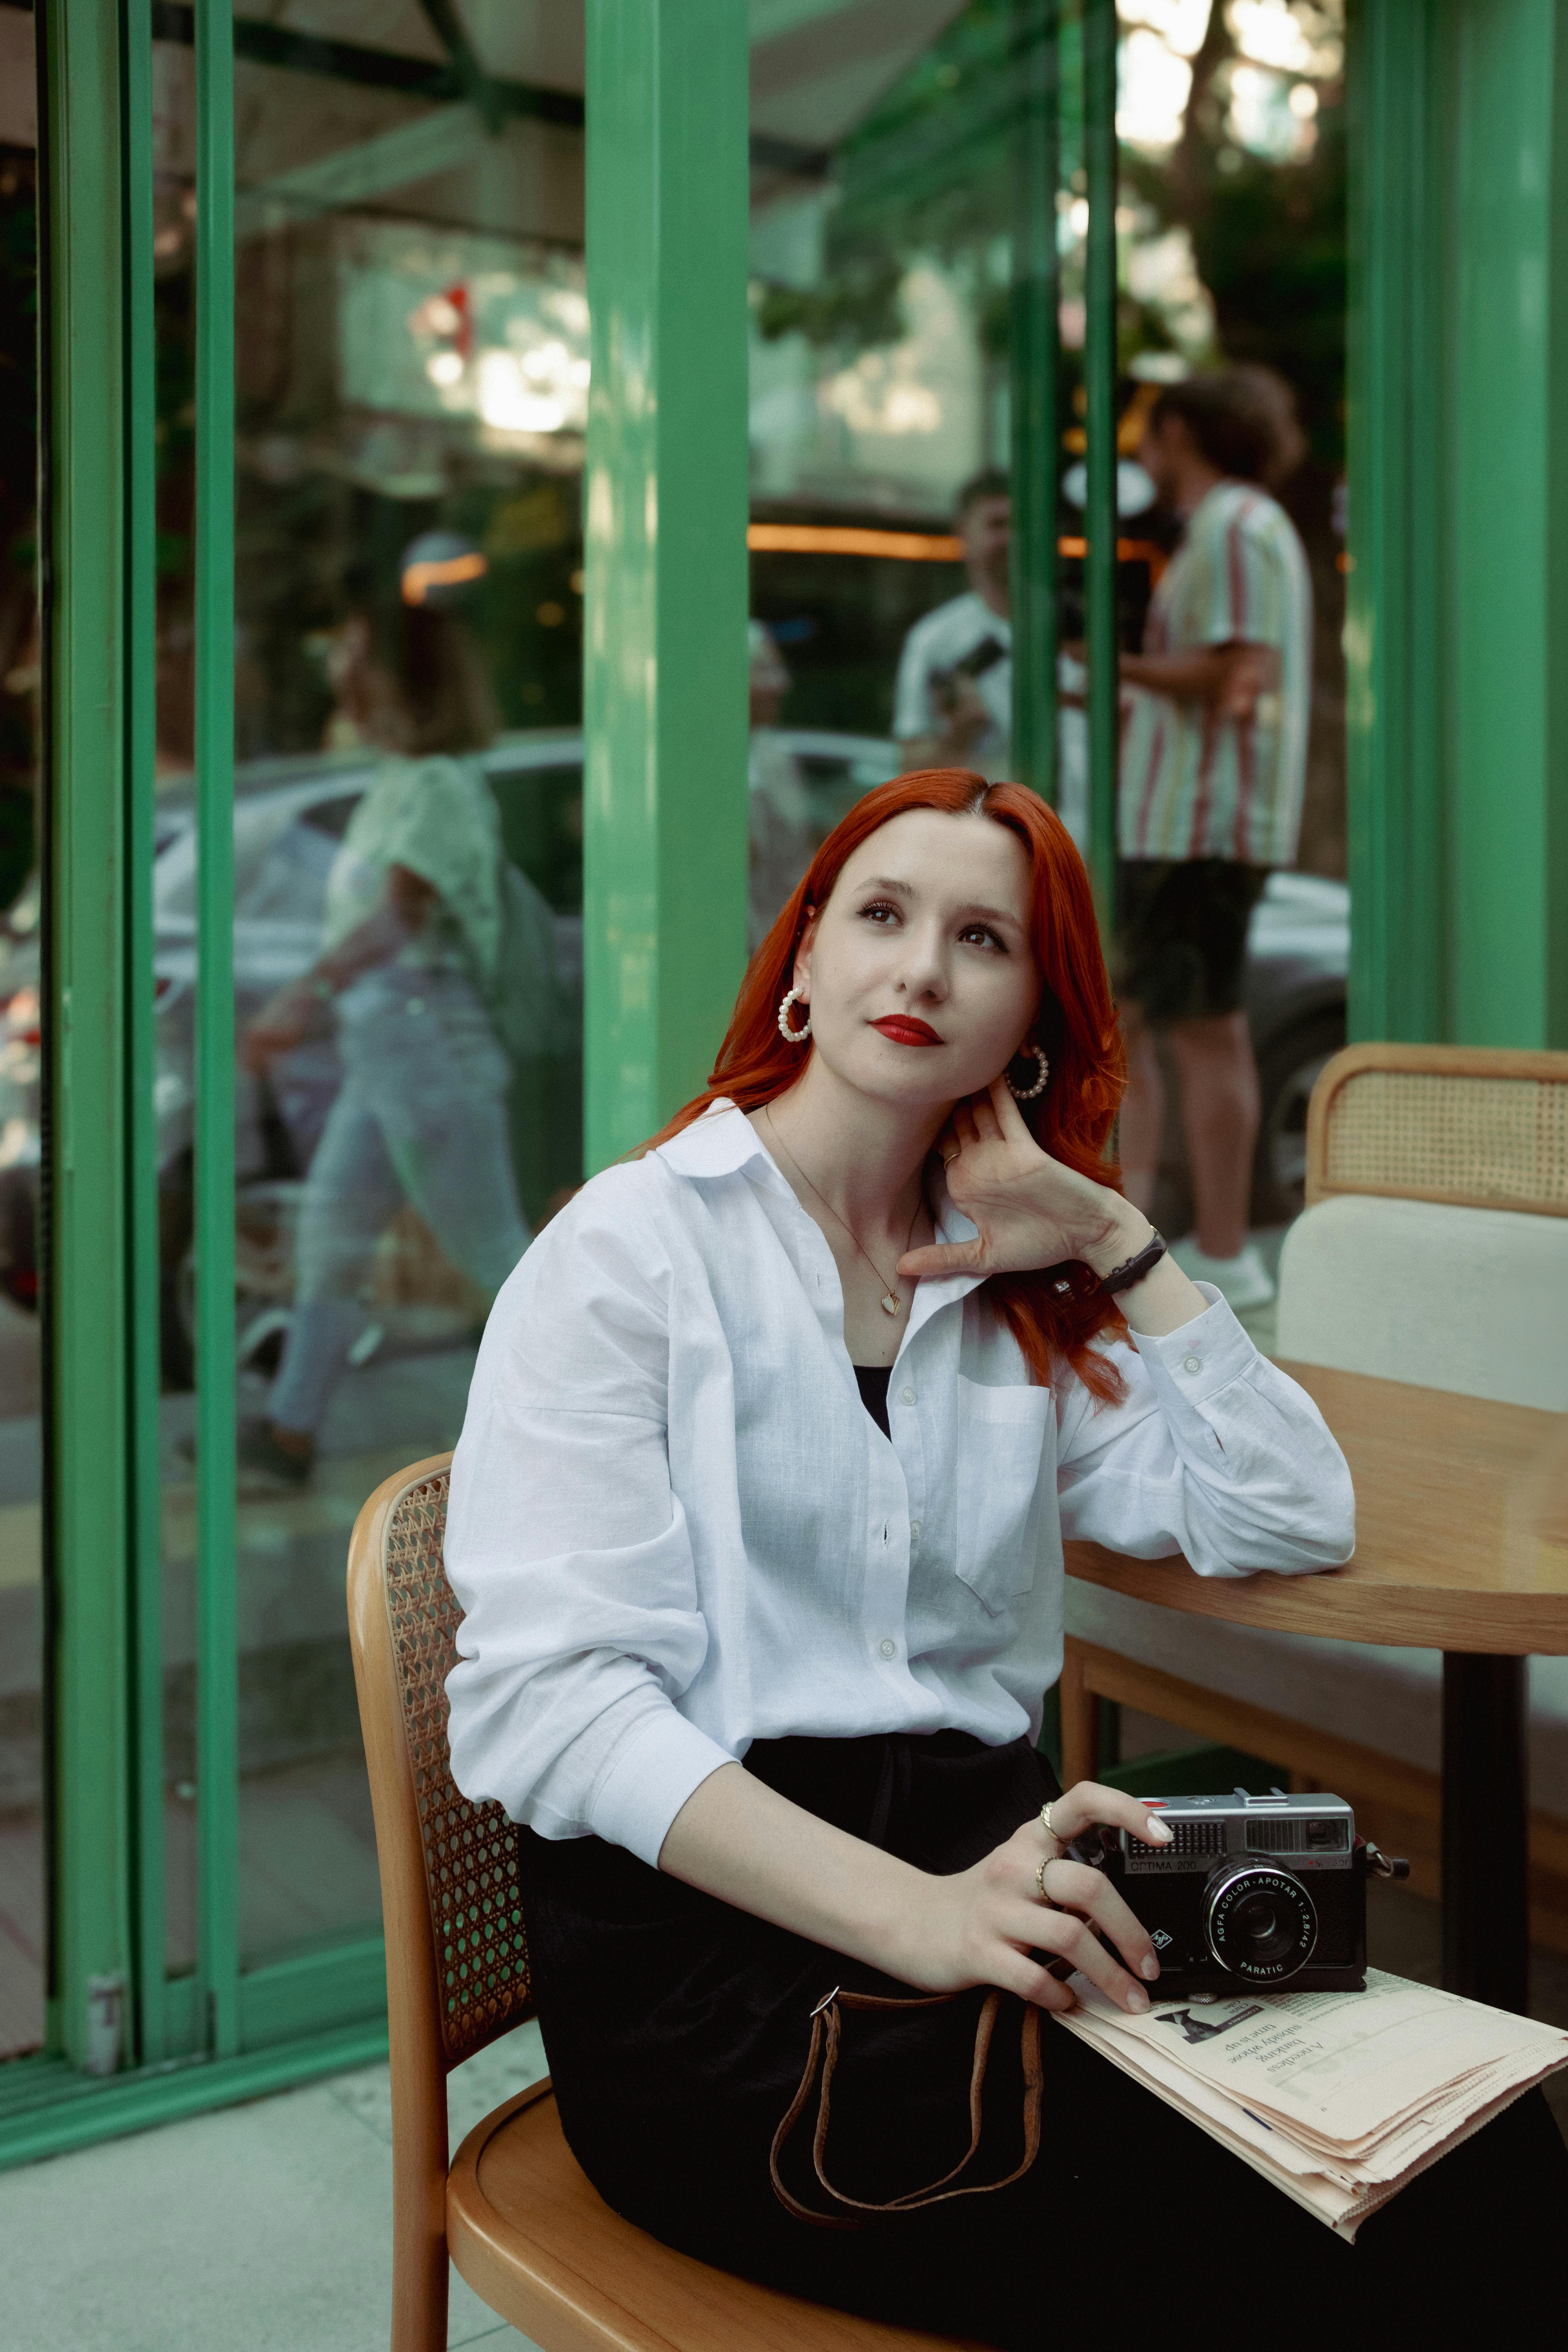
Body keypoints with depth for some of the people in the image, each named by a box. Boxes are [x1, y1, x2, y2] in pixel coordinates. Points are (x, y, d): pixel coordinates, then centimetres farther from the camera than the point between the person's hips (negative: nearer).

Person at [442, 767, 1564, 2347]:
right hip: (701, 1936, -5)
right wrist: (913, 1918, -25)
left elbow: (1292, 1519, 10)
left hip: (984, 1862, 5)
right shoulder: (631, 1250, -1)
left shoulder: (1016, 1297, 17)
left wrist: (1116, 1241, 4)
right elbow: (547, 1698, -13)